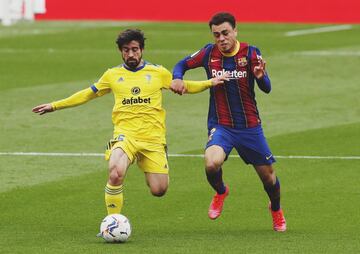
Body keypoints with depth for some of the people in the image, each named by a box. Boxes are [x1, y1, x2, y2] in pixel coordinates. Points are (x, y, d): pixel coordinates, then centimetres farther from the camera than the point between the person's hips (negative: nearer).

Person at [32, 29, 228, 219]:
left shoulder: (158, 73, 10)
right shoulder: (113, 75, 12)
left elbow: (183, 86, 23)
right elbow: (87, 94, 23)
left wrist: (210, 83, 10)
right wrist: (55, 106, 23)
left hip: (153, 138, 1)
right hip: (125, 135, -1)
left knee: (158, 190, -5)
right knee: (115, 174, -31)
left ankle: (149, 171, 32)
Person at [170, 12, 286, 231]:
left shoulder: (250, 53, -10)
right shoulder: (209, 53, -5)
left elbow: (266, 89, -18)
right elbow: (183, 64, 12)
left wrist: (260, 76, -41)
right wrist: (177, 78, -11)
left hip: (250, 126, 0)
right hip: (220, 125, 0)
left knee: (268, 175, 8)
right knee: (212, 164, -29)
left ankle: (276, 210, 43)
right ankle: (220, 192, 7)